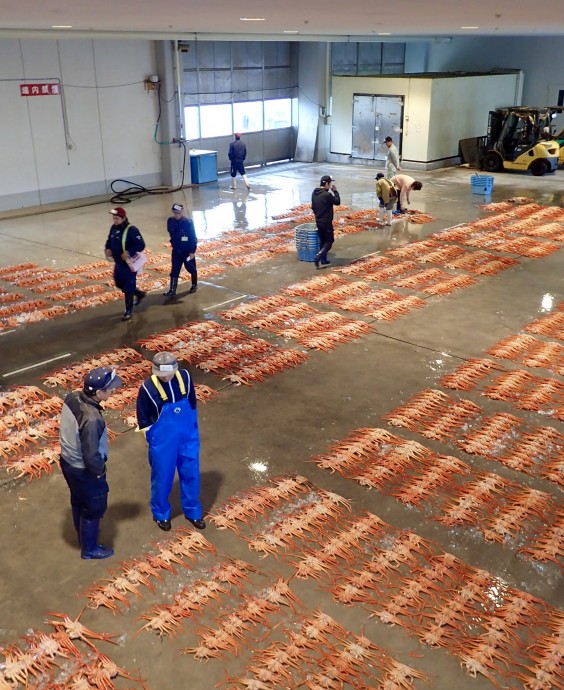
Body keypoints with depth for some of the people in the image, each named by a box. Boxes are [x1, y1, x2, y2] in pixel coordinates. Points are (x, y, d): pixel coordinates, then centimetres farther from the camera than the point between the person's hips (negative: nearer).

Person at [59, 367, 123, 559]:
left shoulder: (72, 398, -13)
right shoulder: (91, 419, -38)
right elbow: (91, 455, -29)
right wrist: (99, 471, -9)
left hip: (67, 461, 8)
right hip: (84, 471, -8)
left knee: (78, 501, 30)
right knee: (94, 508, 17)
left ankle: (83, 533, 54)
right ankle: (90, 548, 38)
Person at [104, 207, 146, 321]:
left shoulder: (131, 230, -22)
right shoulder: (113, 228, 2)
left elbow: (141, 245, -24)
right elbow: (109, 240, 18)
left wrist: (129, 252, -34)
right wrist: (108, 249, -3)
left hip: (129, 263, -9)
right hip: (118, 263, 9)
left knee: (128, 287, 0)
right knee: (119, 284, 22)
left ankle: (128, 310, 15)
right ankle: (139, 294, 43)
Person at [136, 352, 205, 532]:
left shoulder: (185, 377, -13)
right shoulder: (148, 388, -24)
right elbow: (143, 419, -10)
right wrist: (153, 439, -2)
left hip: (188, 438, 3)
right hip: (163, 442, -3)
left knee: (191, 475, 18)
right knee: (162, 478, 16)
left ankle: (192, 511, 41)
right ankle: (161, 514, 41)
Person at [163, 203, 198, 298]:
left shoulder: (188, 222, -21)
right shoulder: (170, 221, -8)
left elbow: (193, 238, -17)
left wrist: (192, 251, -17)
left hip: (188, 250, -4)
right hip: (176, 250, 4)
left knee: (191, 269, 13)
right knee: (174, 271, 3)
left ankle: (194, 286, 34)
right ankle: (172, 290, 7)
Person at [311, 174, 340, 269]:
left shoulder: (314, 193, 5)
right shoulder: (327, 195, -22)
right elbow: (337, 202, -8)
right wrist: (335, 191, 2)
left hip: (318, 221, 8)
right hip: (326, 222, -8)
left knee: (322, 241, 16)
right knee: (329, 241, 1)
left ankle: (323, 260, 19)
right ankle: (318, 258, -12)